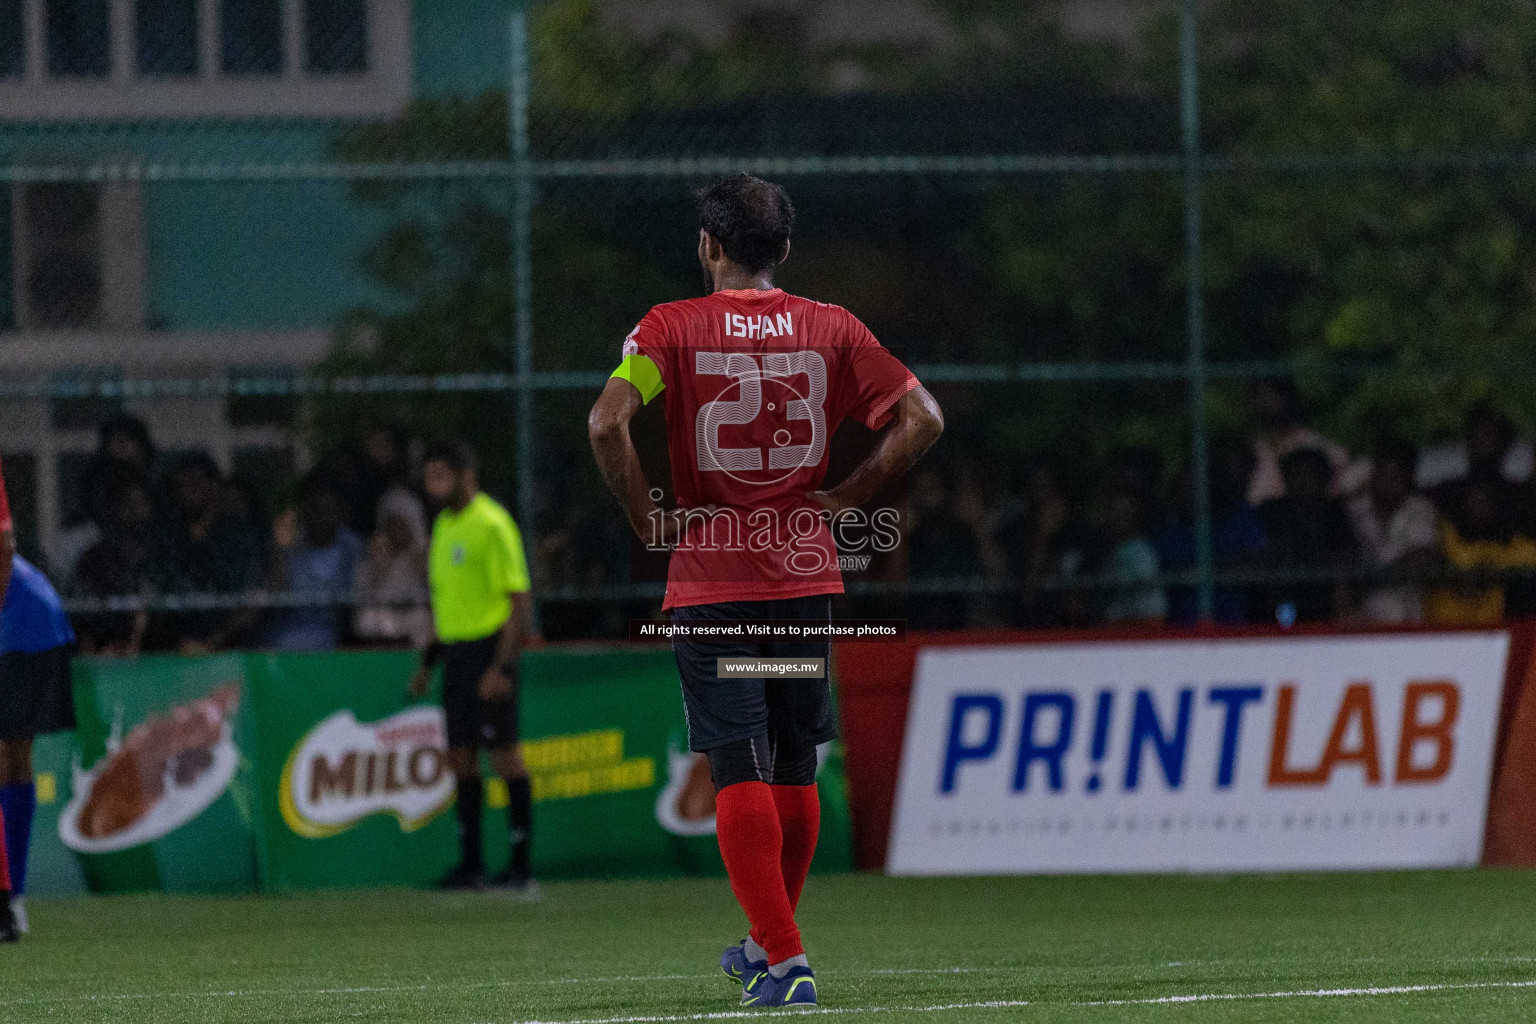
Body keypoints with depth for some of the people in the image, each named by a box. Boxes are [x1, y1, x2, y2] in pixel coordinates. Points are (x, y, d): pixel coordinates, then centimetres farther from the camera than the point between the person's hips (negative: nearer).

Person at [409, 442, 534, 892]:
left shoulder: (491, 524, -11)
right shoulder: (444, 525, 14)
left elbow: (520, 601, -15)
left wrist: (501, 666, -21)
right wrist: (428, 662, 20)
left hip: (490, 648, -8)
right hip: (456, 651, 8)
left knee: (504, 753, -7)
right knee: (460, 757, 6)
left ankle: (521, 867, -4)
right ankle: (470, 863, 11)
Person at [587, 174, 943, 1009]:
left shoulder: (672, 328, -4)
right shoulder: (830, 328, 4)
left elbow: (606, 423, -18)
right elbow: (921, 419, -3)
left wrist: (648, 523, -6)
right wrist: (844, 498, 5)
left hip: (710, 582, -3)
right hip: (805, 579, 3)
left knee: (738, 772, -3)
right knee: (795, 767, 17)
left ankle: (784, 960, -13)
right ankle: (768, 946, 31)